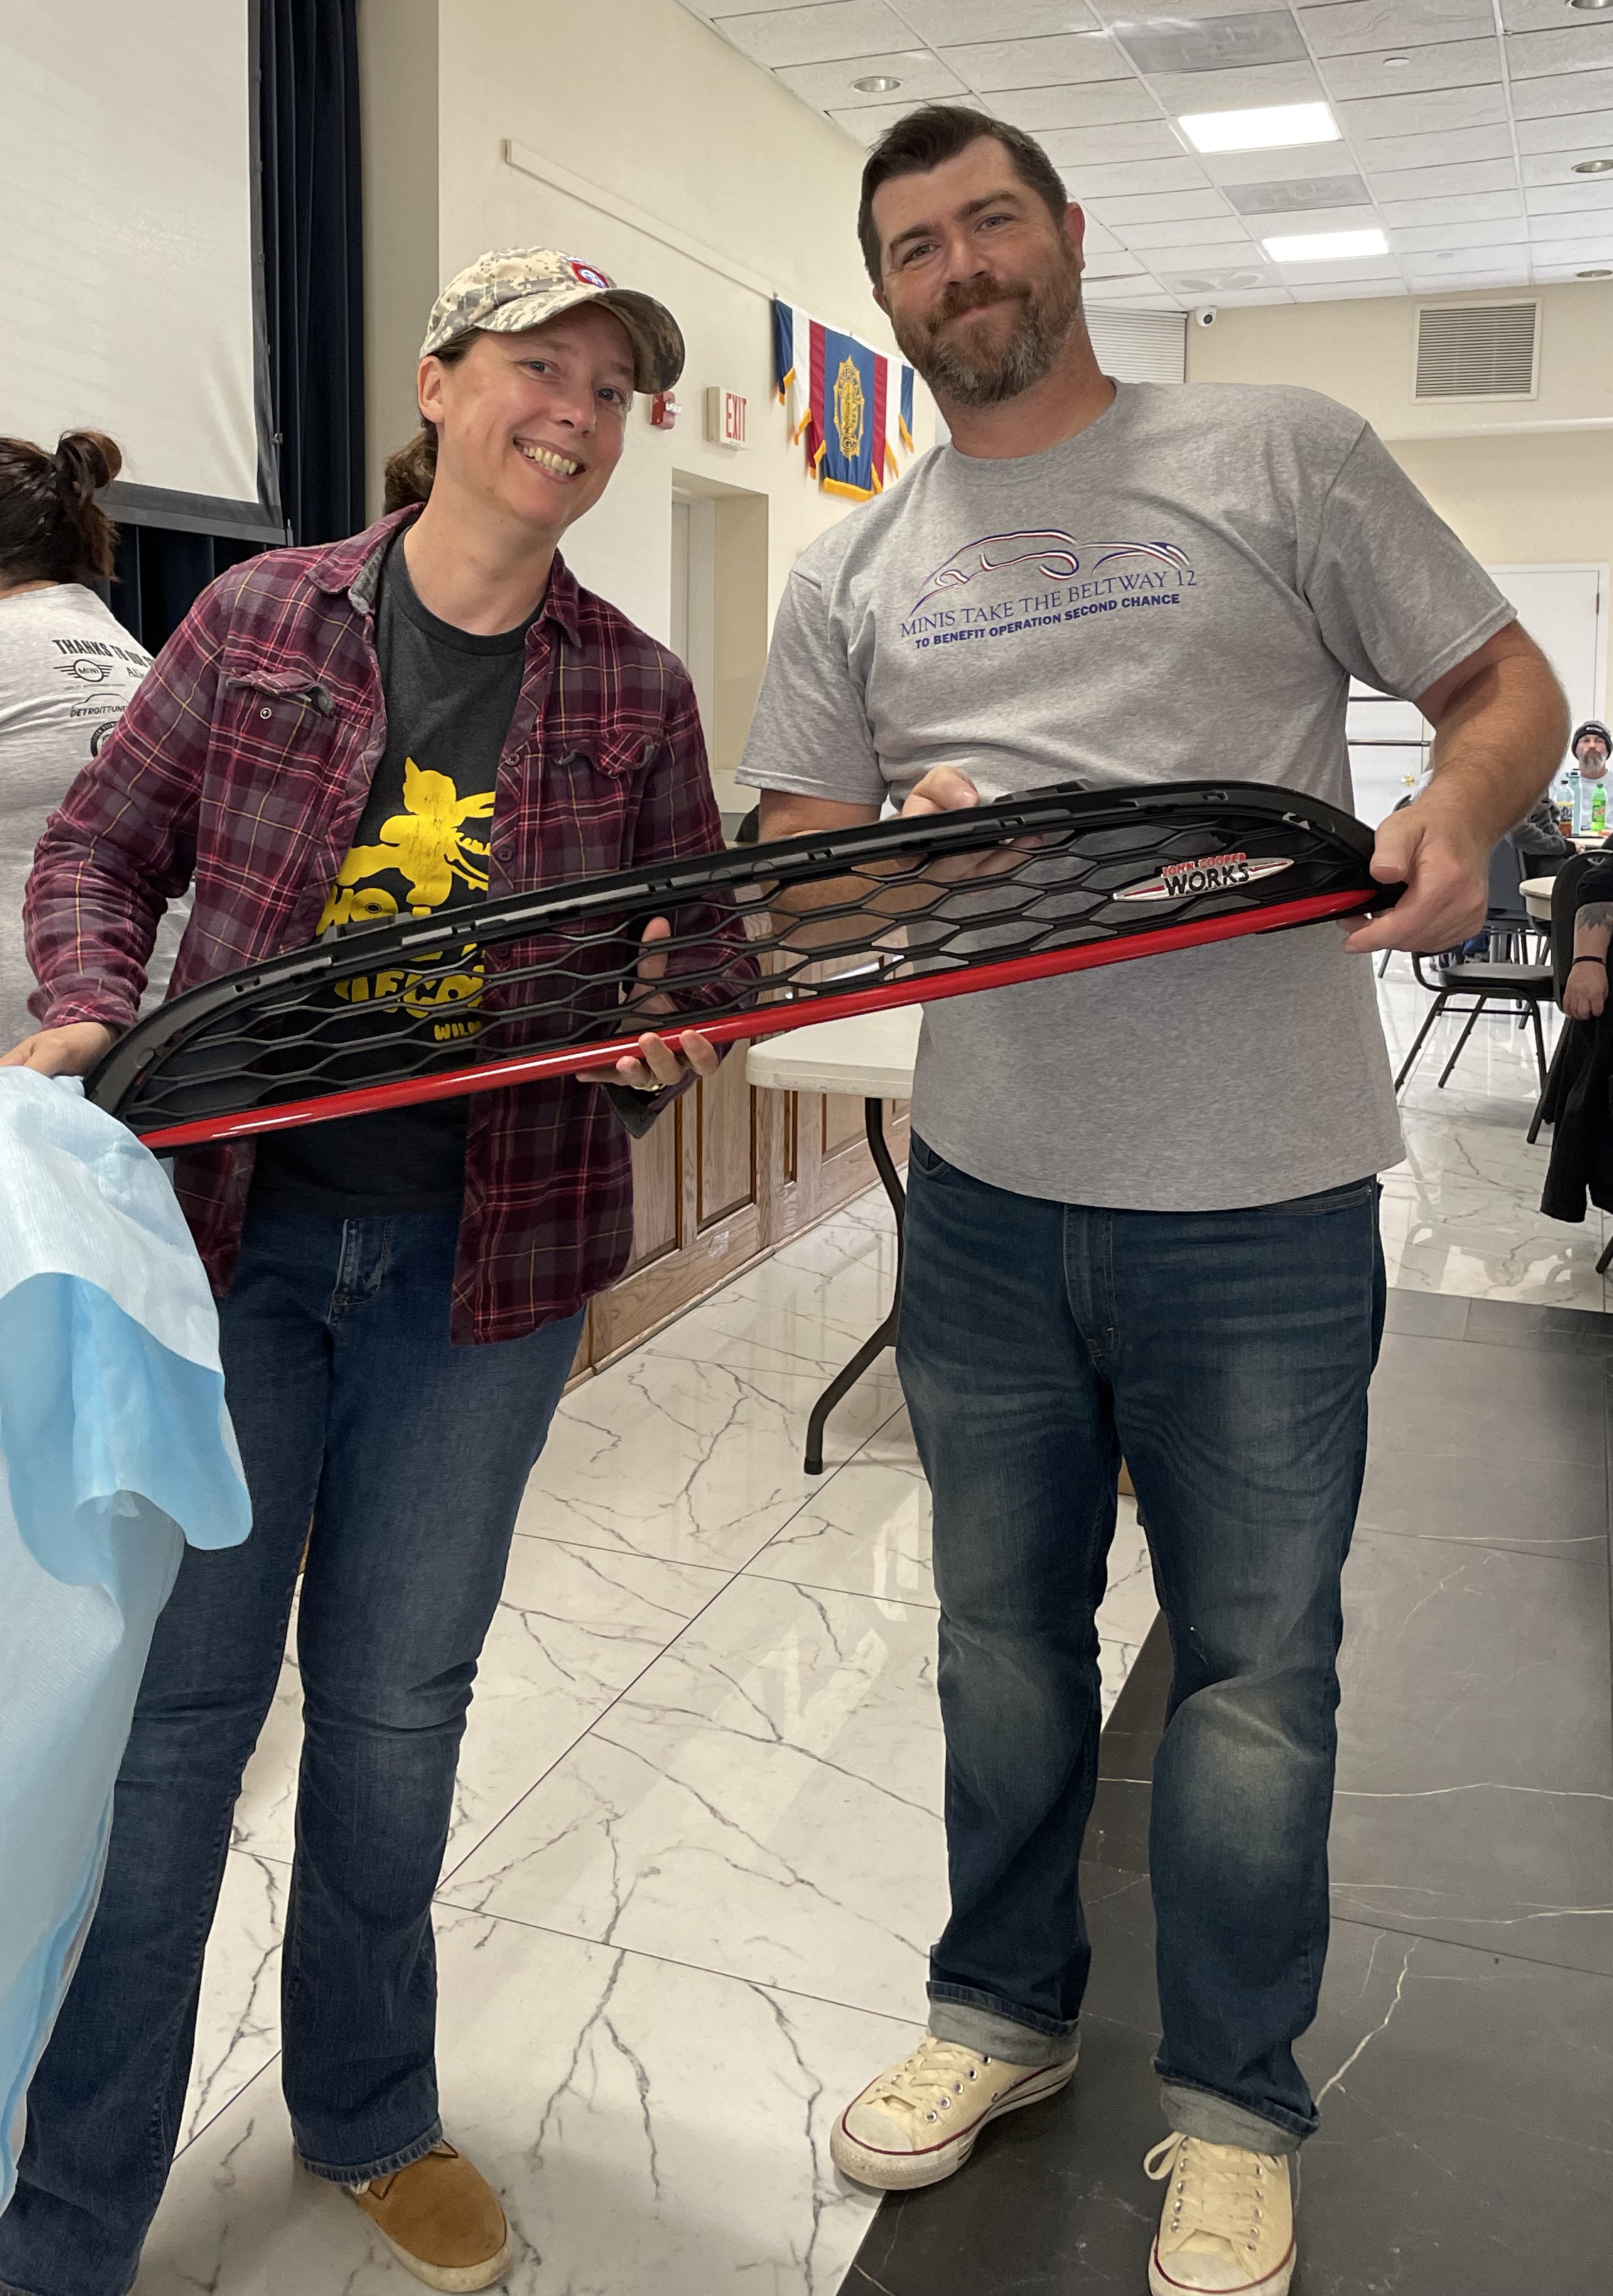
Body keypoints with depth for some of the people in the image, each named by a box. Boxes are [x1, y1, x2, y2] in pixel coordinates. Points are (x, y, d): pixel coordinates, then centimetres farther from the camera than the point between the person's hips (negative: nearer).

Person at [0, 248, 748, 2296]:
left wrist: (670, 1039, -12)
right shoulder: (263, 617, 3)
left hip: (484, 1261, 1)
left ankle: (370, 2119, 38)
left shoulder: (635, 692, 5)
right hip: (223, 1223, -1)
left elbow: (705, 949, 10)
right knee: (171, 1702, 4)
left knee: (396, 1699, 13)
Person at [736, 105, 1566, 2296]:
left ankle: (1234, 2109, 30)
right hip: (983, 1190, 4)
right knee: (1004, 1629, 17)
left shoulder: (1284, 457, 1)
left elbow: (1507, 681, 4)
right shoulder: (852, 575, 11)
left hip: (1260, 1202, -3)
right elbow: (798, 861, 10)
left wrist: (1459, 821, -18)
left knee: (1255, 1670, 7)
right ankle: (1006, 2010, 40)